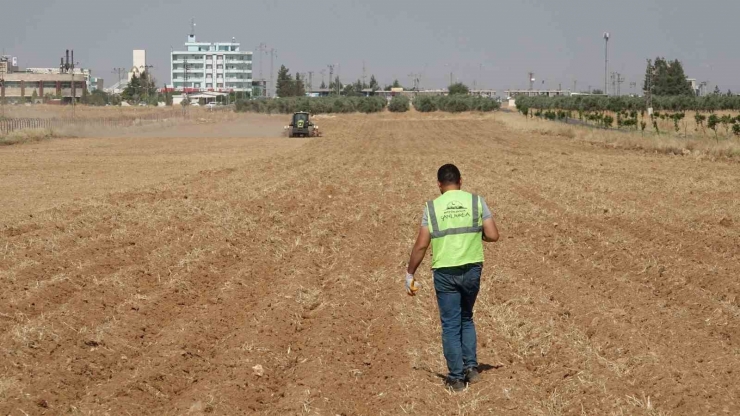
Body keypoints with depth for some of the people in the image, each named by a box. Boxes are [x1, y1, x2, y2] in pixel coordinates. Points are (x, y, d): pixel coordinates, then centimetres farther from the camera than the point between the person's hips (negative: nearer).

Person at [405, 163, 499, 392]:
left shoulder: (432, 207, -2)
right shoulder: (476, 201, 0)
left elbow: (421, 245, -5)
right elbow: (493, 236, -4)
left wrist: (410, 274, 5)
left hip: (444, 272, -1)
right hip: (472, 270, 2)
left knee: (450, 325, 6)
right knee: (466, 319, 22)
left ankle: (456, 377, 7)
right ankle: (471, 366, 12)